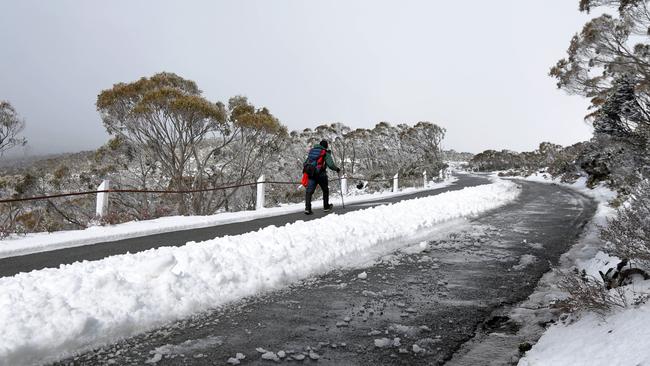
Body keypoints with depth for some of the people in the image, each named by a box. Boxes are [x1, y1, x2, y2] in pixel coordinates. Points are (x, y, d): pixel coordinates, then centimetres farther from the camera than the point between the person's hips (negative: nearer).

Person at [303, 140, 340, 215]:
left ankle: (307, 208, -16)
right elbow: (330, 164, -10)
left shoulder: (312, 151, 16)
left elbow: (306, 162, 18)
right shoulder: (326, 153, -1)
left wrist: (307, 170, 26)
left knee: (309, 191, -1)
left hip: (310, 174, 4)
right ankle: (326, 207, 25)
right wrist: (337, 169, 5)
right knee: (325, 190, 16)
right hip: (320, 174, -4)